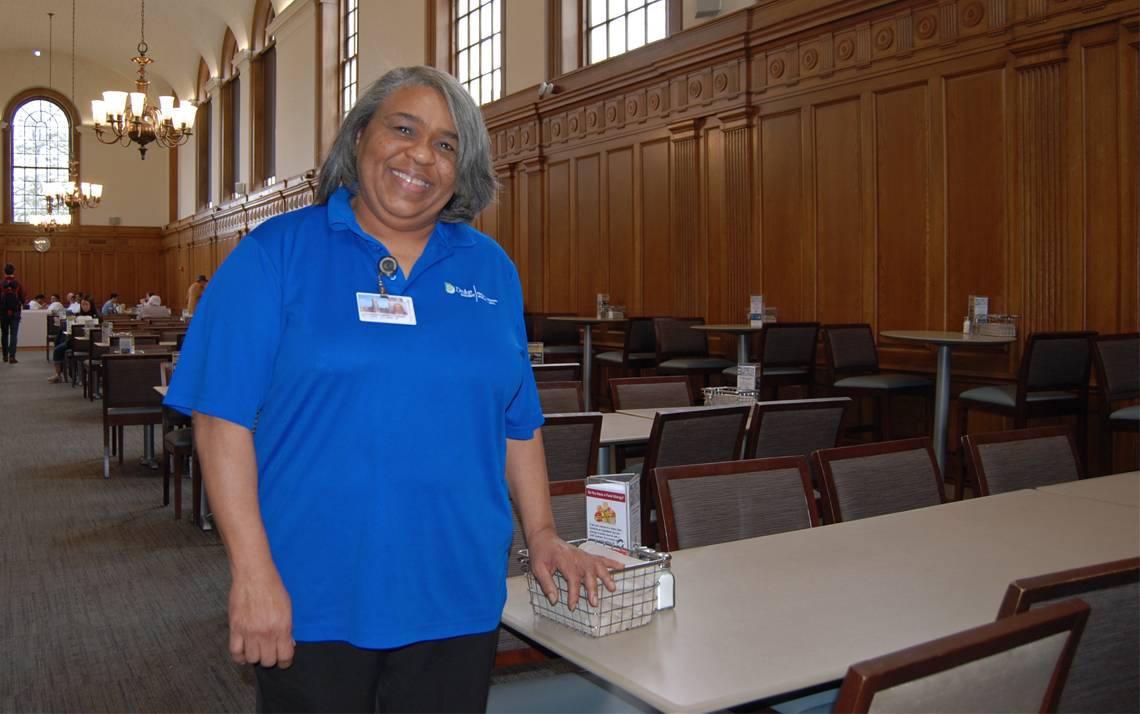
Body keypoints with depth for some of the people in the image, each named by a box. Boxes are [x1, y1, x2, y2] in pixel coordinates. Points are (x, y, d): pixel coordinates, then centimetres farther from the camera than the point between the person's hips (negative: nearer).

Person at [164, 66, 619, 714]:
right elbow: (224, 416, -9)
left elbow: (519, 420, 13)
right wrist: (252, 571, -14)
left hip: (458, 594, 3)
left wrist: (543, 536, 10)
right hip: (312, 600, -3)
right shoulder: (278, 253, -4)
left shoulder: (491, 270, 7)